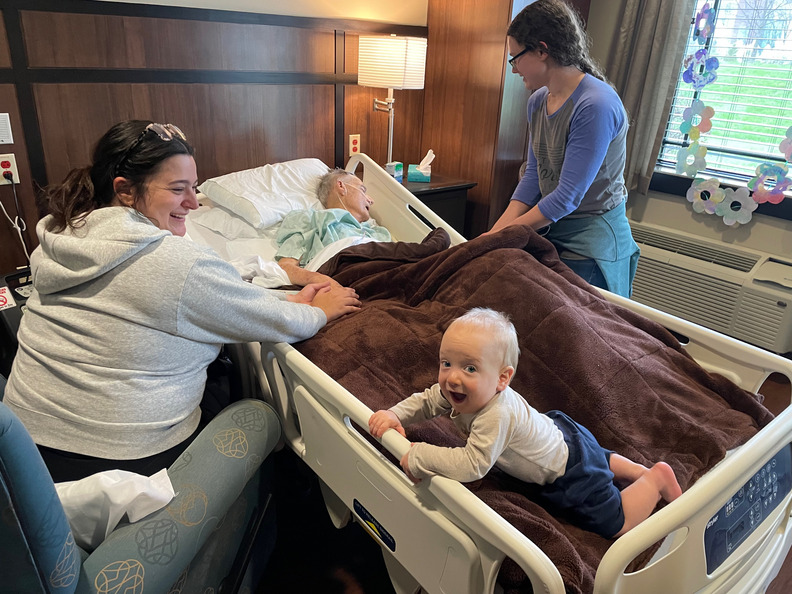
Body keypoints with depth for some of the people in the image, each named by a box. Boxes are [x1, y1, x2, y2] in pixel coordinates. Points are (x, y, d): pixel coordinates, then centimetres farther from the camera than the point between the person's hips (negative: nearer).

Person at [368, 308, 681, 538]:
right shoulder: (457, 391, -19)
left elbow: (472, 465, -49)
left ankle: (656, 478, 21)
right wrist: (393, 415, -23)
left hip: (570, 472, -8)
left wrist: (419, 457, -45)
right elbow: (425, 401, -6)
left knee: (615, 524, 8)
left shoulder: (497, 415, -44)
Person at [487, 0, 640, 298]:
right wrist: (497, 231, -8)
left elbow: (567, 197, -23)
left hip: (590, 240, -7)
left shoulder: (595, 106, -22)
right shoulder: (537, 102, 4)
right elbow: (533, 175, 5)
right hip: (548, 227, 7)